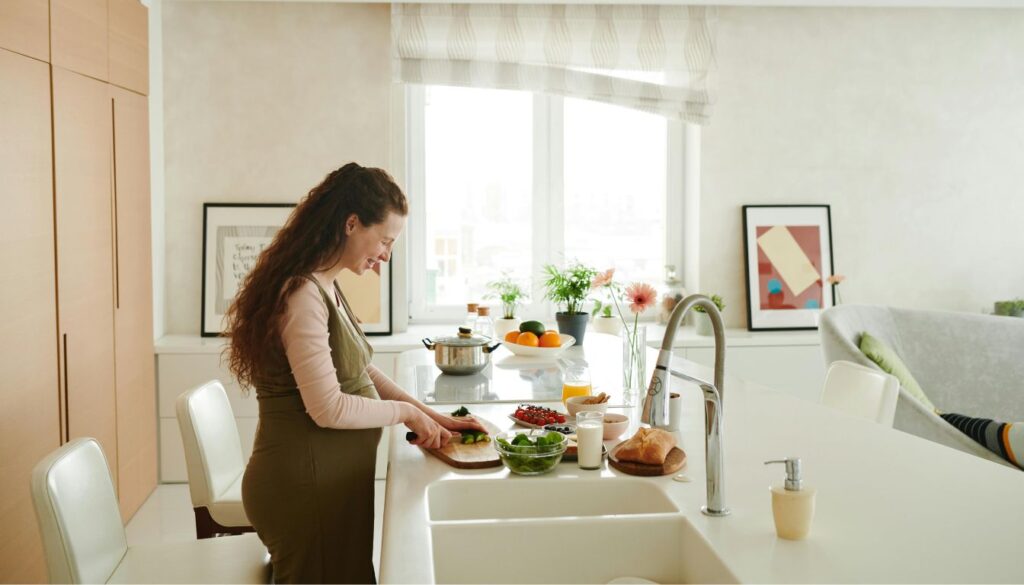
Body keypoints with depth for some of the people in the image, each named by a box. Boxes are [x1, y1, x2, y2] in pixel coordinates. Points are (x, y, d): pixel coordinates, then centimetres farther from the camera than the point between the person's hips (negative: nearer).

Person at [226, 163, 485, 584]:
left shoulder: (326, 288, 10)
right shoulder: (302, 294, -22)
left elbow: (360, 371, 17)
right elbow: (328, 408, -24)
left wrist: (431, 417, 11)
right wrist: (405, 411, -10)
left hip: (333, 480, 10)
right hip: (304, 485, -10)